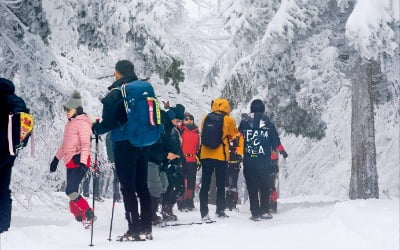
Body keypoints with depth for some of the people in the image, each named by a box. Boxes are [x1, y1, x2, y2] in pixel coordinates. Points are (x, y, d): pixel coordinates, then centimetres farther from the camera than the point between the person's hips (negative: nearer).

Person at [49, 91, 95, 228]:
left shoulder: (82, 122, -8)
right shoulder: (69, 123, 18)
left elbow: (86, 144, -16)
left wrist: (83, 163, -25)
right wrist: (56, 158, 28)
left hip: (79, 161, -9)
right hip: (70, 162, 9)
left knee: (71, 191, -15)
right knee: (72, 192, 5)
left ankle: (89, 214, -6)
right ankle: (79, 219, 11)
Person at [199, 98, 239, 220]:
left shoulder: (206, 118, 7)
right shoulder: (228, 120, -1)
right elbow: (235, 136, 7)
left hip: (205, 155, 3)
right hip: (220, 156, -2)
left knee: (205, 185, 4)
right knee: (221, 185, 10)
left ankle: (204, 213, 0)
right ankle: (220, 210, 14)